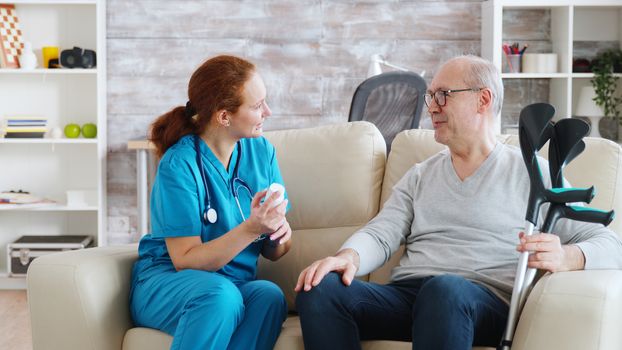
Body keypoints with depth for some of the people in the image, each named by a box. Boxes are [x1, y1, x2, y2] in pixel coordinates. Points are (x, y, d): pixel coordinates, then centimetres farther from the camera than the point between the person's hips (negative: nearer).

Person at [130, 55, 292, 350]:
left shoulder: (261, 151, 3)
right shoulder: (179, 165, -14)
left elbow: (273, 253, 7)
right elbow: (185, 260, -16)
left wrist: (280, 233, -18)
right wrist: (250, 229, -29)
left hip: (237, 284, 4)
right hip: (164, 282, -4)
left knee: (270, 296, -31)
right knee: (220, 295, -38)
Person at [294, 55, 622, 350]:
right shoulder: (420, 176, 23)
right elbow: (380, 234, 9)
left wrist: (565, 257, -21)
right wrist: (349, 256, -15)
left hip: (484, 302, -4)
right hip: (404, 296, 4)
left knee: (444, 288, -40)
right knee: (319, 289, -25)